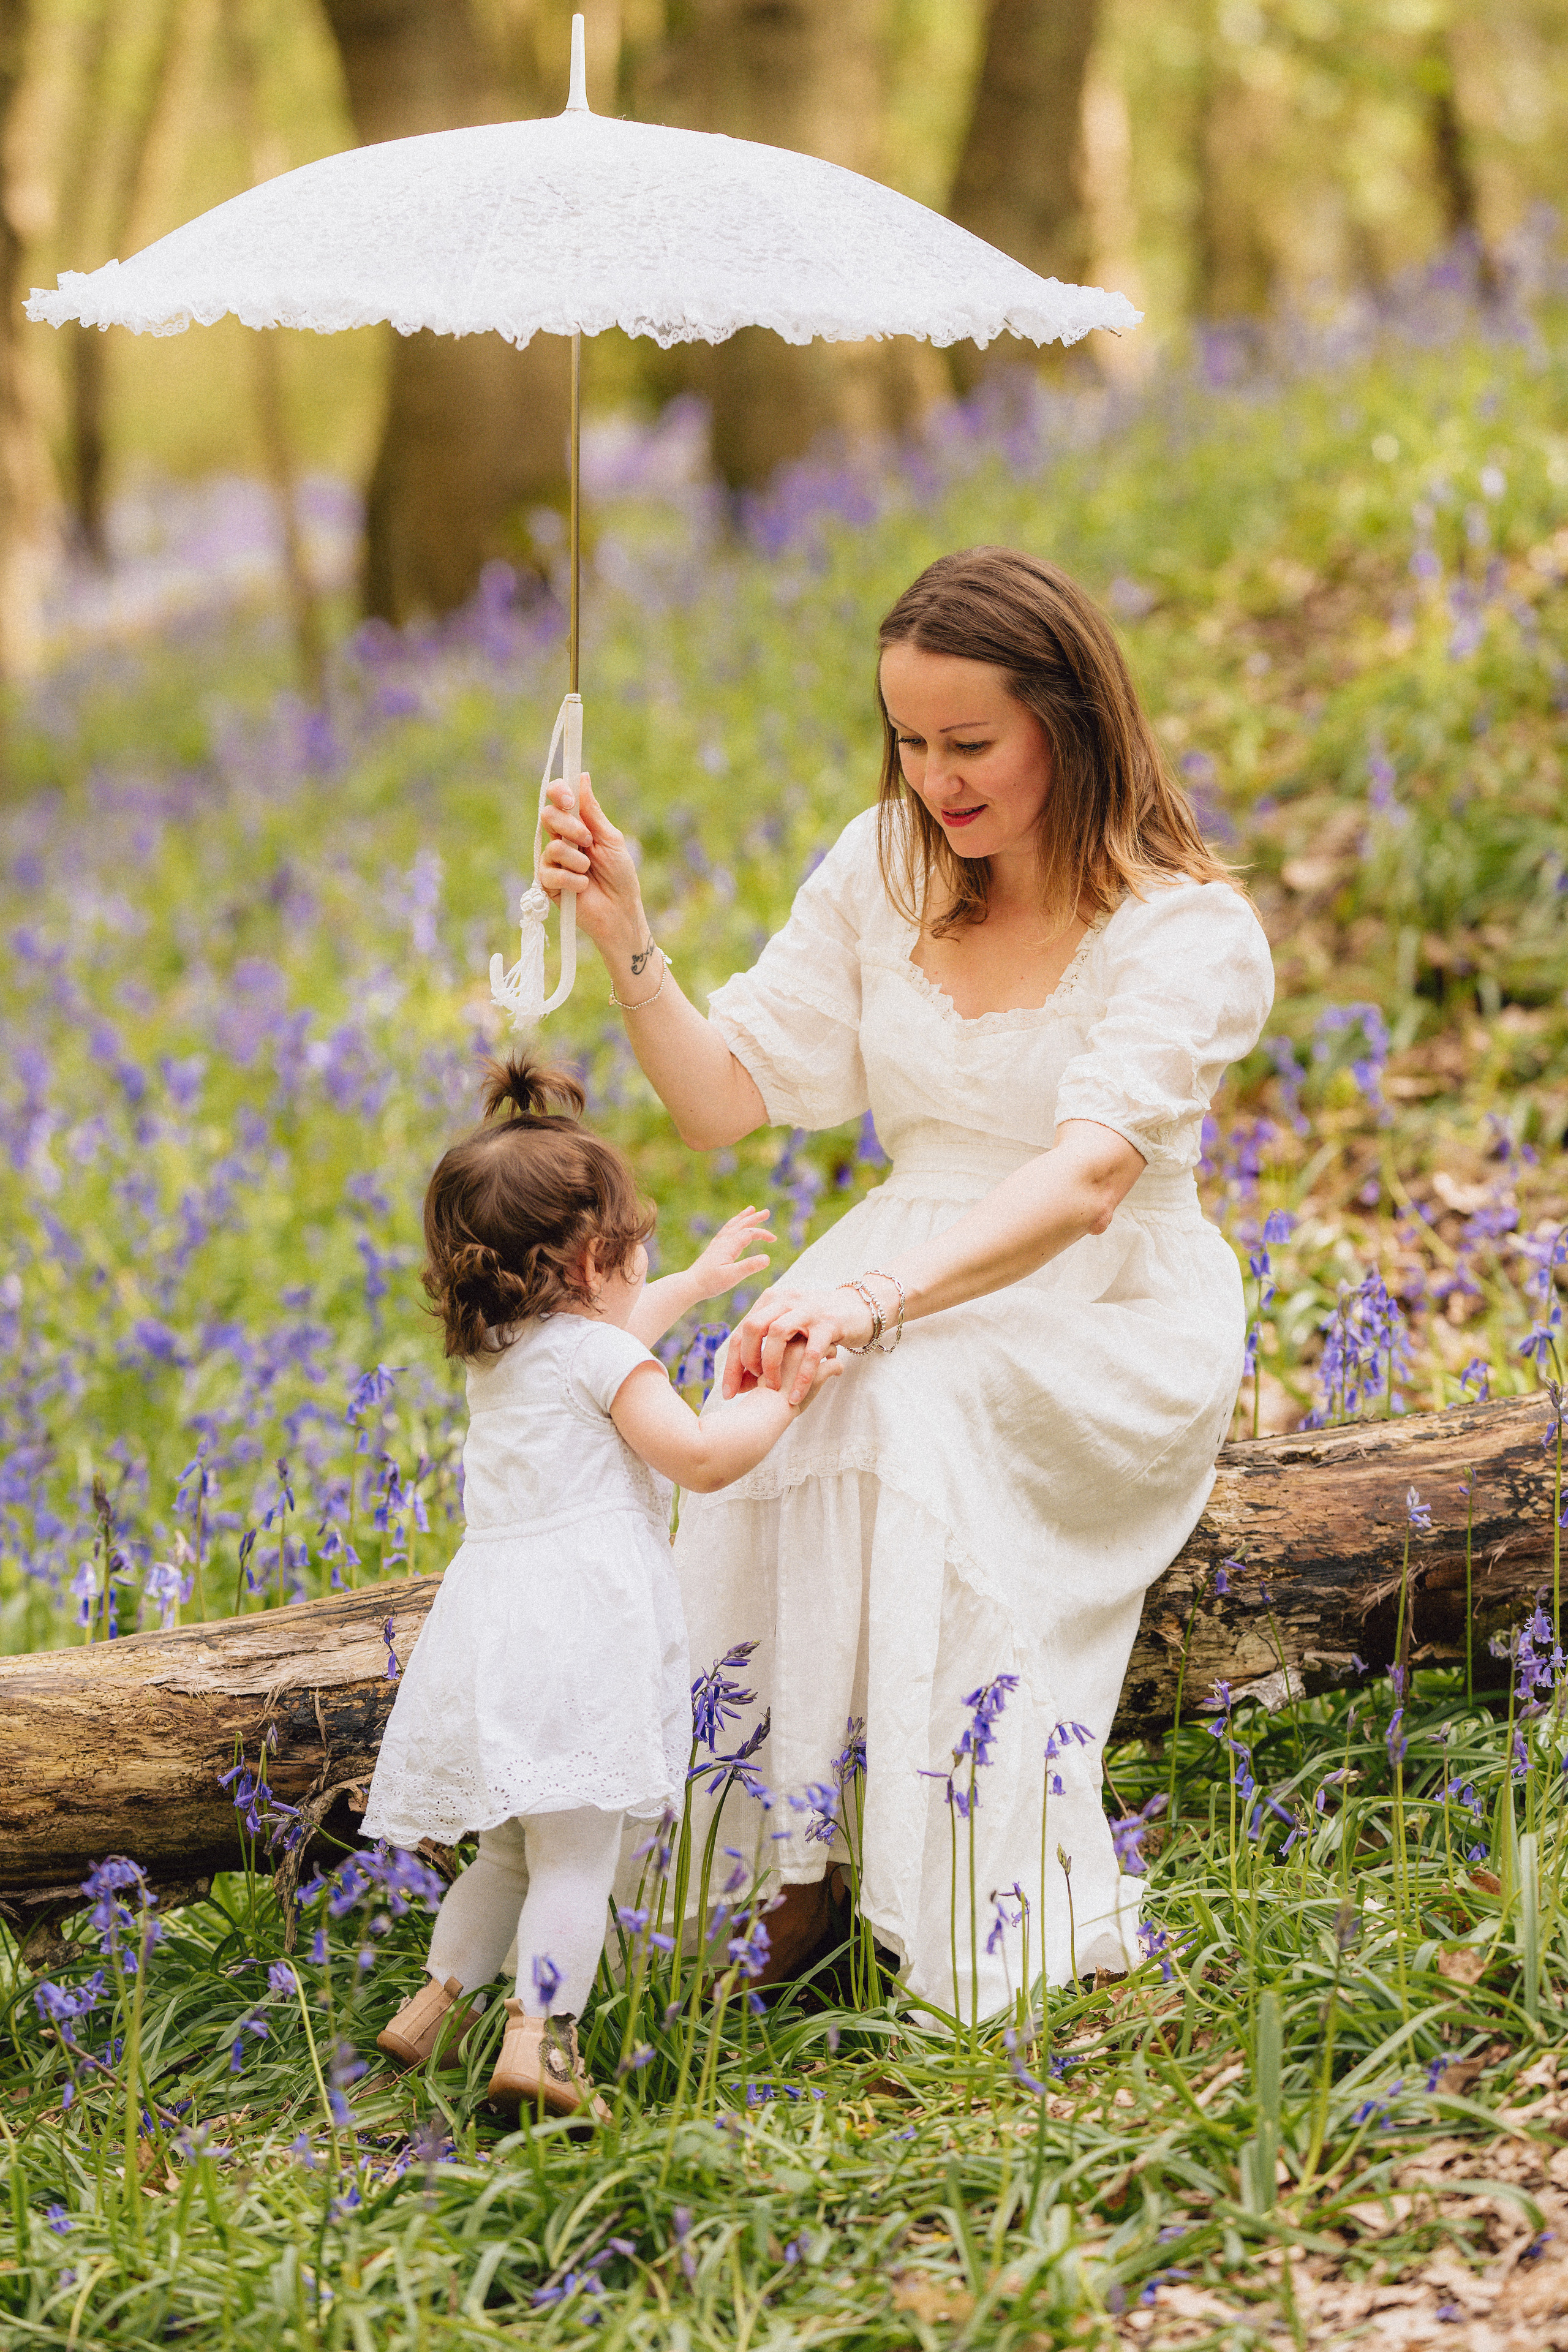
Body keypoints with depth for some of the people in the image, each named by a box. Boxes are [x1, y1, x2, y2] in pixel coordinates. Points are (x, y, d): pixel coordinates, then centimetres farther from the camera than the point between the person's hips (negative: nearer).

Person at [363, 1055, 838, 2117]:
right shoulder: (598, 1355, -5)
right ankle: (538, 2039, -19)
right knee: (576, 1856, -11)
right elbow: (699, 1455, -11)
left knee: (510, 1849, 20)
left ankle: (437, 2003, 20)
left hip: (492, 1622, 9)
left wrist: (698, 1283, 54)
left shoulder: (498, 1349, 21)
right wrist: (781, 1401, 5)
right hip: (575, 1622, -9)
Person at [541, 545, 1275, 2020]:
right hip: (914, 1279, 5)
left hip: (1113, 1323, -5)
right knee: (778, 1396, -30)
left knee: (902, 1399, -36)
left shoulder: (1191, 932, -14)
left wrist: (875, 1300, -46)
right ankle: (796, 1874, -25)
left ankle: (967, 1923, -28)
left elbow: (1087, 1178, -31)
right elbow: (723, 1099, 6)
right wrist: (625, 940, -11)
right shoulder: (884, 870, 4)